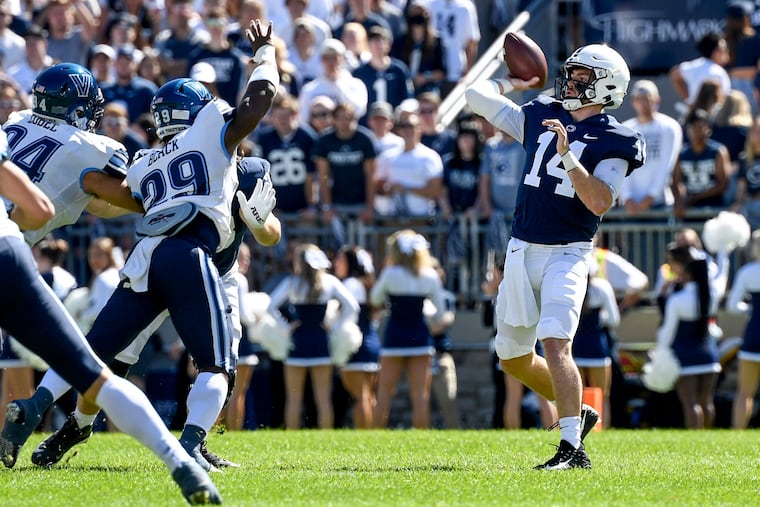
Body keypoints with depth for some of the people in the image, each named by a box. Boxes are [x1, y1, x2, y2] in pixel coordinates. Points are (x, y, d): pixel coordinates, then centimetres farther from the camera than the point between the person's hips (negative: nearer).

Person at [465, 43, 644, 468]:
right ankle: (577, 413, 35)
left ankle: (572, 448, -27)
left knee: (555, 343, -24)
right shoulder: (541, 117, 10)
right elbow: (476, 95, 18)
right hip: (522, 251, 7)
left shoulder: (612, 141, -6)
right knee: (513, 357, 14)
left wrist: (567, 155, -24)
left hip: (567, 254, -7)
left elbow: (600, 201, -20)